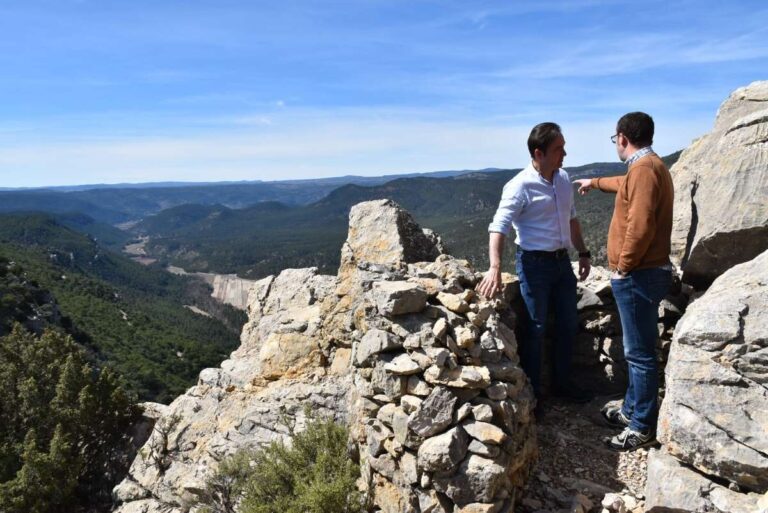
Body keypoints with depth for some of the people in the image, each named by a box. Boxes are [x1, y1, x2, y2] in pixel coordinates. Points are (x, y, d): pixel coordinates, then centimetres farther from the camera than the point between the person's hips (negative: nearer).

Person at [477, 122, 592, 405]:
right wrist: (495, 268, -38)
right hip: (534, 264, -7)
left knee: (568, 324, 15)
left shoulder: (563, 179, 5)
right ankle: (532, 391, 20)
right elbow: (498, 227, -26)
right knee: (535, 328, 3)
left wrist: (583, 253, 17)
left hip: (562, 261, 7)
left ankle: (562, 382, 33)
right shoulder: (520, 186, -18)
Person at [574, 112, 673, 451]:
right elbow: (625, 185, 39)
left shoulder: (644, 168, -18)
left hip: (638, 276, -10)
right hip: (643, 273, 10)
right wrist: (594, 182, 53)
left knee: (640, 353, -1)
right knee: (638, 350, 18)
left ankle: (643, 428, 10)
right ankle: (632, 411, 30)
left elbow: (640, 228, -27)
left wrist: (623, 267, -17)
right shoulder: (646, 167, 14)